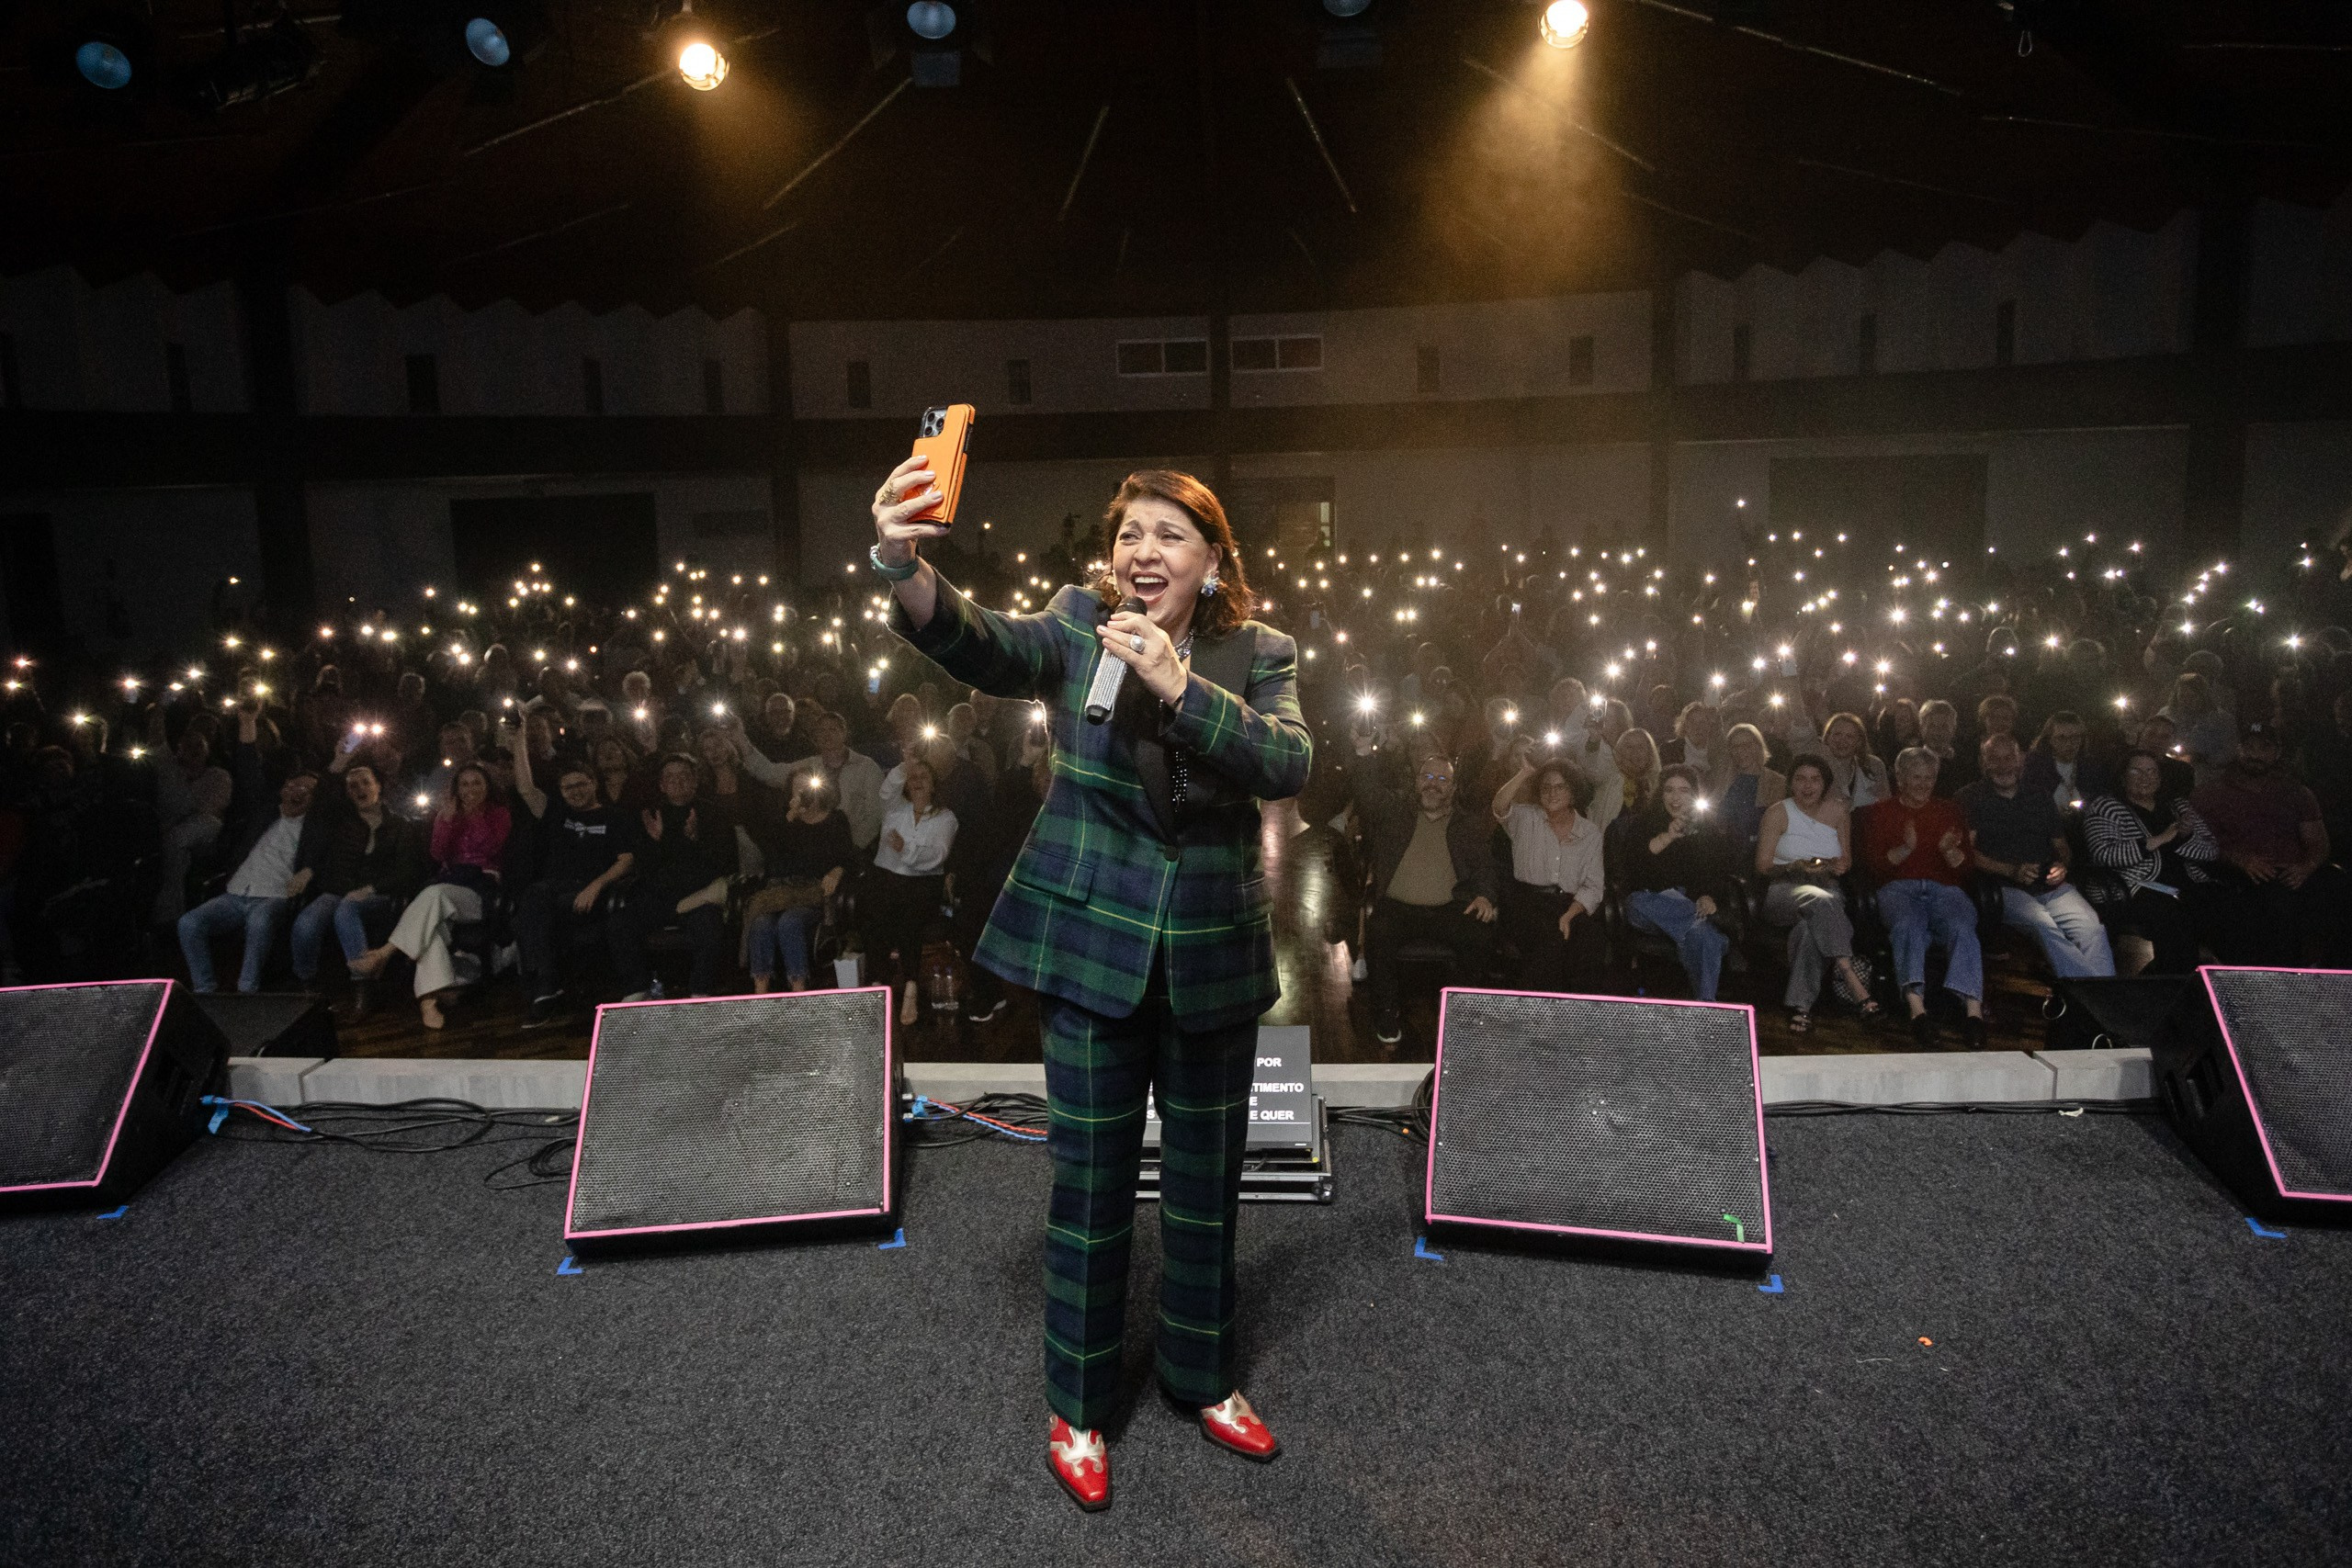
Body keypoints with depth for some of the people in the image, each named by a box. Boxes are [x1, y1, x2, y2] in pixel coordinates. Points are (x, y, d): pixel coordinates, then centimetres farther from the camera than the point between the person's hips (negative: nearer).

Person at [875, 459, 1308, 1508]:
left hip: (1214, 957, 2)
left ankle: (1202, 1378, 39)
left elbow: (1287, 765, -17)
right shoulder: (1079, 626, -5)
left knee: (1207, 1183, 16)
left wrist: (1177, 685, -29)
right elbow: (979, 645, -25)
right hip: (1092, 948, -2)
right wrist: (904, 568, -46)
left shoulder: (1258, 655, 0)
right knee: (1091, 1183, 8)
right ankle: (1078, 1408, 29)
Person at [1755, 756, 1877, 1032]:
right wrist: (1797, 867, -17)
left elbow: (1847, 861, 18)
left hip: (1827, 887, 2)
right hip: (1784, 890, -2)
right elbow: (1763, 866, 1)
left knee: (1810, 925, -37)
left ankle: (1800, 1005, -40)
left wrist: (1836, 865, -7)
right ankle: (1854, 982, -48)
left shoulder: (1838, 810, 13)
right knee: (1821, 901, -39)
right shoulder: (1779, 812, 4)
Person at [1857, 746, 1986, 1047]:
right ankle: (1917, 1008, -51)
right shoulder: (1879, 813, 19)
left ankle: (1974, 1011, -45)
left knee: (1962, 927, -33)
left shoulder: (1949, 812, 26)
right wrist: (1905, 849, -12)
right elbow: (1871, 867, 6)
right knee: (1908, 924, -37)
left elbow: (1966, 869, 17)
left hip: (1944, 887, 2)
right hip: (1898, 887, -2)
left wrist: (1950, 852, -6)